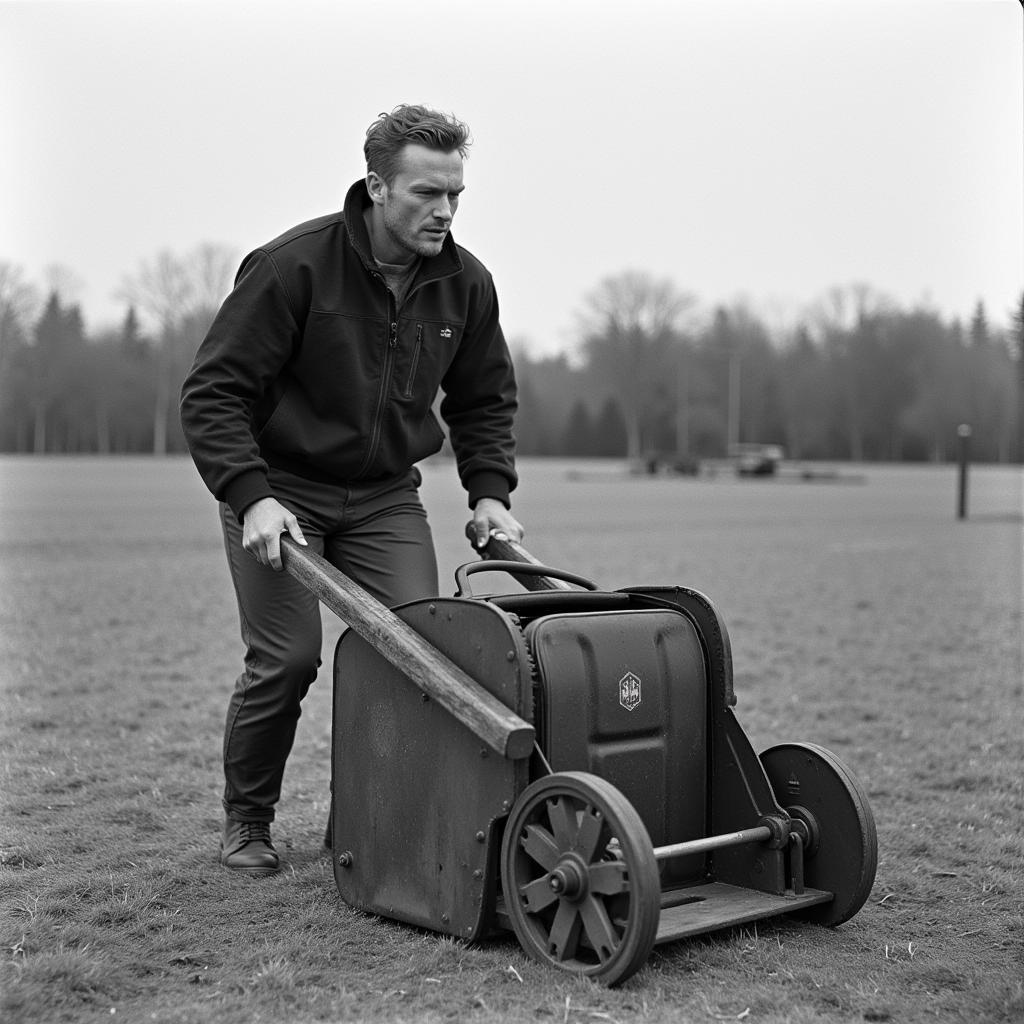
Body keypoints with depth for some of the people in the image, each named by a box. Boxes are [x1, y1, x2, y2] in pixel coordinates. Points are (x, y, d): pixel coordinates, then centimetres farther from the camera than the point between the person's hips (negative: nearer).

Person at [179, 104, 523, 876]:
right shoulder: (291, 267, -19)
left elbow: (484, 400, 12)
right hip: (280, 489, -4)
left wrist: (489, 491, -2)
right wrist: (252, 497, -27)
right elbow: (213, 391, -17)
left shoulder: (465, 284, -3)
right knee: (287, 656, -10)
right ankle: (245, 822, 14)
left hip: (384, 495, 4)